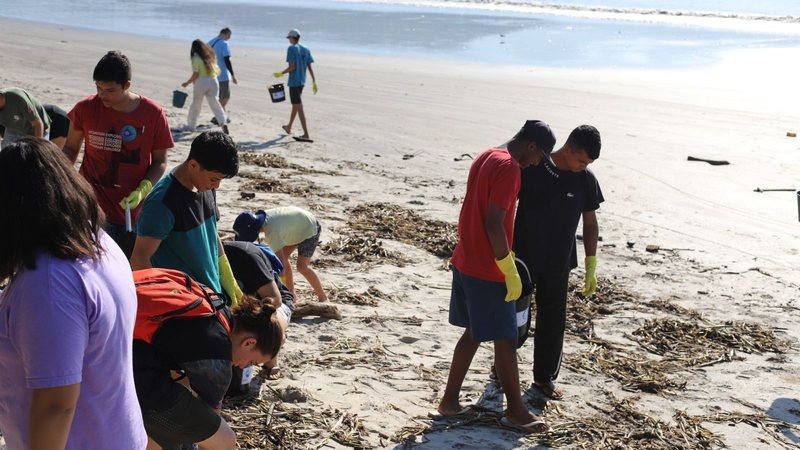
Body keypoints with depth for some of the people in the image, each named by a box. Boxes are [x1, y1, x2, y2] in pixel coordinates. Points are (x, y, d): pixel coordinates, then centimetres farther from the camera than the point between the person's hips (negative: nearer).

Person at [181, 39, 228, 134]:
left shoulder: (196, 58, -10)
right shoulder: (210, 55, 10)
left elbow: (195, 75, -12)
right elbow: (216, 70, 9)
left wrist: (187, 83, -1)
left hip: (201, 82, -5)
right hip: (213, 81, 5)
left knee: (195, 105, 11)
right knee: (215, 104, 4)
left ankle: (191, 126, 21)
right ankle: (223, 122, -16)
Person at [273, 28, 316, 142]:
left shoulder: (291, 49, -11)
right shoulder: (306, 49, 9)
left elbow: (292, 67, -17)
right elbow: (310, 67, 7)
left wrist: (281, 73, -4)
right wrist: (314, 81, 8)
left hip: (293, 82, -8)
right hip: (302, 81, 8)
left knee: (299, 107, -9)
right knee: (295, 105, 23)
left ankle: (306, 134, -13)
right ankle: (289, 127, 41)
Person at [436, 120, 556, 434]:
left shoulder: (487, 157, 10)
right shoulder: (508, 167, -19)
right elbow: (494, 224, -25)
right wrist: (510, 272, -18)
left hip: (466, 262, 9)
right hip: (487, 271, -9)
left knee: (474, 333, 18)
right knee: (506, 340, 3)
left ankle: (450, 399, 23)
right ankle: (515, 411, 14)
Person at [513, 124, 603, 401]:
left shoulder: (586, 180, -1)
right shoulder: (532, 169, -12)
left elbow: (590, 223, 7)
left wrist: (591, 266, 6)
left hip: (558, 264, 3)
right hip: (522, 259, -3)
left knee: (553, 322, 8)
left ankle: (545, 377, 23)